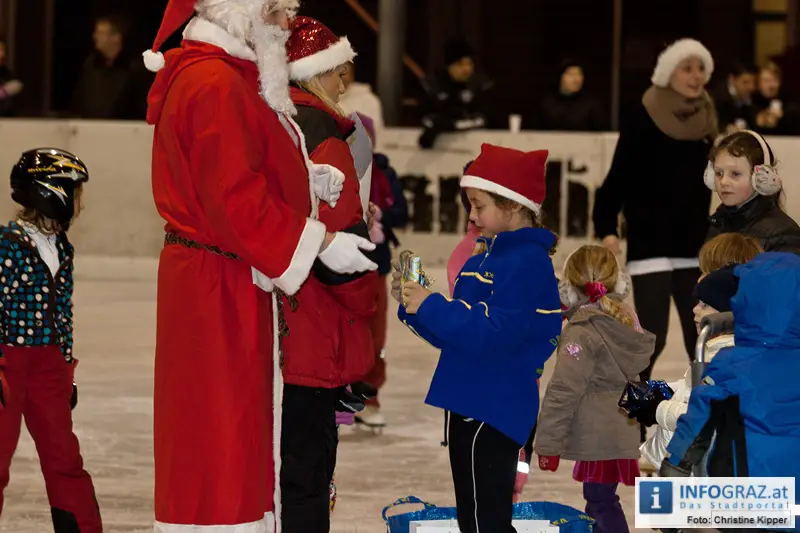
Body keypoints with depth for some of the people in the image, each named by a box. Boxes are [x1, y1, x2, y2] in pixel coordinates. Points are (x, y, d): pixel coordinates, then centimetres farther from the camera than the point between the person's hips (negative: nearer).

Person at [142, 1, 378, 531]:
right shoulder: (217, 85, -18)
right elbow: (237, 199, -23)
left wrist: (304, 179, 7)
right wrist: (320, 243, -17)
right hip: (222, 292, -11)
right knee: (224, 432, -7)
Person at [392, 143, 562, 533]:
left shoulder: (527, 263, -16)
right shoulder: (484, 260, 14)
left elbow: (493, 336, -25)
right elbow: (455, 332, 19)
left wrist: (430, 307, -20)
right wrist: (414, 306, 3)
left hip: (493, 412, -10)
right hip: (469, 406, 10)